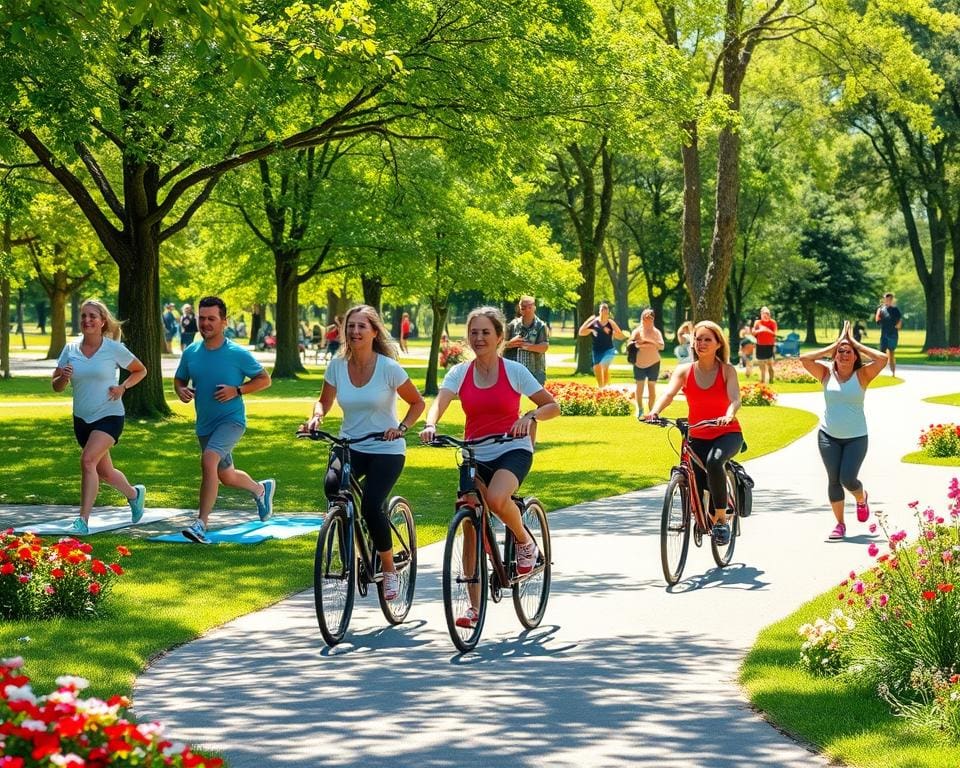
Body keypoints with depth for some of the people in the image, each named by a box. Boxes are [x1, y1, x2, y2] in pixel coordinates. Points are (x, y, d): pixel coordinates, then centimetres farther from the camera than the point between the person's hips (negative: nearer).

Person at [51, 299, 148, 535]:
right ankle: (134, 494, 46)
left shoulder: (114, 349, -8)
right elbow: (56, 386, 5)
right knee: (104, 472, 16)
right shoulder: (70, 350, 1)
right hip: (82, 418, 5)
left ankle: (83, 521, -22)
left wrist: (123, 387, -11)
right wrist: (63, 378, -18)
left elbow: (140, 370, 6)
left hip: (109, 416, -5)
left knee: (88, 460, -25)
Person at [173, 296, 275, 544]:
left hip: (231, 420, -6)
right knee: (227, 477, 20)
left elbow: (265, 379, -3)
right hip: (205, 424, 6)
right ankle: (261, 489, 53)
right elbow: (179, 379, 16)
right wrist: (181, 390, -9)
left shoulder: (238, 354, -12)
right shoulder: (191, 353, 1)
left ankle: (201, 523, -29)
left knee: (209, 459, -31)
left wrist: (237, 390, -18)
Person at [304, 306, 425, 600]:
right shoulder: (337, 366, -2)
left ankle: (389, 570, 3)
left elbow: (417, 403, 0)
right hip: (349, 445, 3)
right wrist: (316, 417, -10)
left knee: (372, 506, -22)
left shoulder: (388, 367, -11)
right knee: (332, 485, -29)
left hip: (385, 449, -3)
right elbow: (325, 401, 12)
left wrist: (401, 428, -16)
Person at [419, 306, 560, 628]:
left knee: (496, 499, -34)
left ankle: (525, 542, -2)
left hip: (512, 450, -3)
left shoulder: (514, 371, -4)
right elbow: (440, 402, -15)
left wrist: (531, 417, -24)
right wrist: (430, 425, -37)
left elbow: (553, 406, -3)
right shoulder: (459, 373, 1)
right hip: (474, 455, 3)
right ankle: (474, 607, 5)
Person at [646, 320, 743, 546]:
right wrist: (655, 411, -39)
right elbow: (668, 394, -17)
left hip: (727, 434, -3)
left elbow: (735, 399, -20)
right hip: (697, 436, 3)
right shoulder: (684, 371, 0)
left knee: (714, 461, -37)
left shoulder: (727, 370, -5)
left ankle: (721, 519, -24)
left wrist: (729, 415, -44)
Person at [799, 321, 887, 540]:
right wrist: (833, 346, -7)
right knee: (833, 479, 0)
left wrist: (855, 343, -10)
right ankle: (839, 524, 13)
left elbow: (882, 359, -18)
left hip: (856, 437, -2)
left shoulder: (862, 375, -4)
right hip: (828, 436, 2)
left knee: (848, 479, -10)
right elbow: (804, 359, -11)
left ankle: (861, 498, 26)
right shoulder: (827, 374, 0)